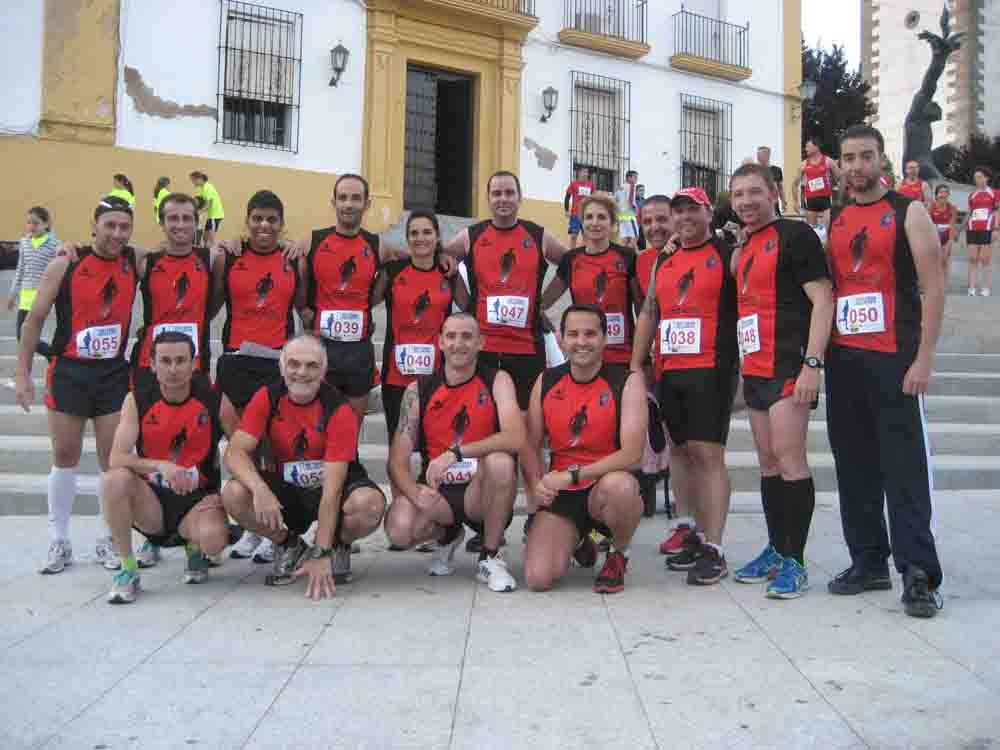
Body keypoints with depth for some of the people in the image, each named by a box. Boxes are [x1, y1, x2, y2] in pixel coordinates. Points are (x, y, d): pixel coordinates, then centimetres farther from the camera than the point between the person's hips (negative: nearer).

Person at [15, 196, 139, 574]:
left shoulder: (136, 261, -1)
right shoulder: (65, 264, -6)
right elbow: (35, 319, 0)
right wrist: (23, 373, -2)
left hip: (114, 372, 2)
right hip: (68, 371, -1)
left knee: (113, 458, 3)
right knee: (65, 456, 6)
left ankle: (107, 540, 16)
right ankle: (59, 542, 17)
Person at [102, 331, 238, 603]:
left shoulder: (215, 401, -7)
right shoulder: (137, 401, -4)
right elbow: (116, 459, -15)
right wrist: (160, 465, -32)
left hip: (198, 501, -1)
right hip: (151, 500, 1)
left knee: (213, 539, -33)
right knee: (115, 479, -30)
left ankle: (194, 549, 9)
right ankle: (127, 569, -12)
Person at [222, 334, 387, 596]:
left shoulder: (339, 410, -21)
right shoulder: (267, 398, -10)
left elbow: (332, 488, -25)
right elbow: (235, 452, -17)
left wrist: (321, 554, -30)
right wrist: (260, 489, -39)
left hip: (337, 487, -3)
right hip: (287, 488, 3)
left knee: (370, 504, -35)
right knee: (233, 494, -25)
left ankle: (338, 547, 3)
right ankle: (288, 545, 5)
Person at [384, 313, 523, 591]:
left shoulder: (497, 381, -6)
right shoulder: (418, 390, -1)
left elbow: (516, 439, -24)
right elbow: (397, 461, -4)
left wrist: (455, 453, -32)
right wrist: (415, 492, -26)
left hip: (482, 489, -1)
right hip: (437, 489, 2)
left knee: (501, 462, -34)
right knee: (398, 529, -28)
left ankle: (490, 557, -10)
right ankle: (447, 535, 11)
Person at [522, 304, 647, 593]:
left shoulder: (627, 382, -8)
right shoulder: (545, 382, 4)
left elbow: (632, 454, -19)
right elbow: (531, 447, 8)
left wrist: (572, 475, -25)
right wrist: (537, 483, -13)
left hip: (605, 488, -3)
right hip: (561, 494, 3)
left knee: (619, 485, -40)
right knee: (538, 578, -18)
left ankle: (618, 555, -5)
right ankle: (578, 542, 21)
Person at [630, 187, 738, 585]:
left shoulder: (728, 254, 1)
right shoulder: (663, 262, 18)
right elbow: (648, 314, 19)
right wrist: (635, 366, 13)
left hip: (710, 370, -6)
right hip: (669, 372, 6)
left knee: (708, 452, -9)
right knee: (680, 450, 10)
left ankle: (713, 550, -6)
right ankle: (701, 532, 21)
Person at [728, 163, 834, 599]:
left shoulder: (794, 235, -6)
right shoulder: (745, 247, 18)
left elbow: (822, 300, -12)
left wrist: (812, 363, -19)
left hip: (788, 367, -8)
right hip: (755, 370, 8)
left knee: (789, 459, -8)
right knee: (768, 462, 12)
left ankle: (794, 562, -1)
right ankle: (776, 550, 22)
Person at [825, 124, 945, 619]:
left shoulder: (908, 213, 0)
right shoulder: (835, 223, 14)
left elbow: (933, 288, -6)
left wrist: (923, 359, -14)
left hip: (893, 359, -5)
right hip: (843, 360, 6)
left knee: (905, 466, -6)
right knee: (855, 465, 9)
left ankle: (919, 574, -1)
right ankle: (869, 561, 19)